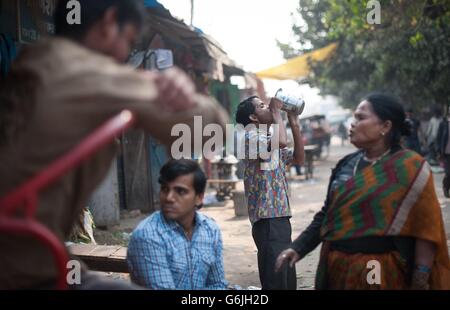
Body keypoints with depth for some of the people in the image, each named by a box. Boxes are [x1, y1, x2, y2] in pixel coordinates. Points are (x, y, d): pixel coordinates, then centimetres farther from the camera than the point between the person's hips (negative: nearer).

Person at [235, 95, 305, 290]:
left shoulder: (270, 140, 18)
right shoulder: (251, 137, -10)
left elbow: (298, 158, 22)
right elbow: (281, 141, -27)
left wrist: (295, 125, 14)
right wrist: (276, 110, -11)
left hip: (280, 218, 10)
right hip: (268, 220, -10)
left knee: (288, 282, 16)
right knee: (275, 283, -8)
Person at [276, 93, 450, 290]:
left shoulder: (411, 168, -10)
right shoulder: (346, 165, 5)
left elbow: (425, 229, -11)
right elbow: (327, 214, 10)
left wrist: (420, 281, -13)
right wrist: (298, 247, 1)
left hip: (384, 272, -5)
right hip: (338, 268, 5)